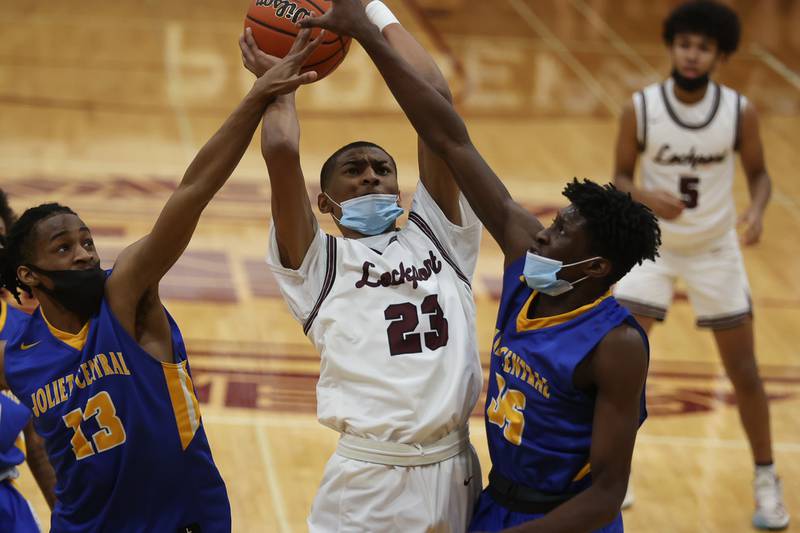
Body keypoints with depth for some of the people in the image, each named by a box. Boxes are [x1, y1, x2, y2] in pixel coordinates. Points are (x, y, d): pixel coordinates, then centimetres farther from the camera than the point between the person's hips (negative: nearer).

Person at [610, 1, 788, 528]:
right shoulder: (640, 109, -15)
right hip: (653, 245, 0)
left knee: (745, 372, 5)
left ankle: (767, 481, 21)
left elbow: (759, 173, 0)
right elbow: (621, 178, -6)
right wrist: (647, 197, -28)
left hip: (716, 249, 0)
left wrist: (757, 209, -22)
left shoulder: (740, 112, -14)